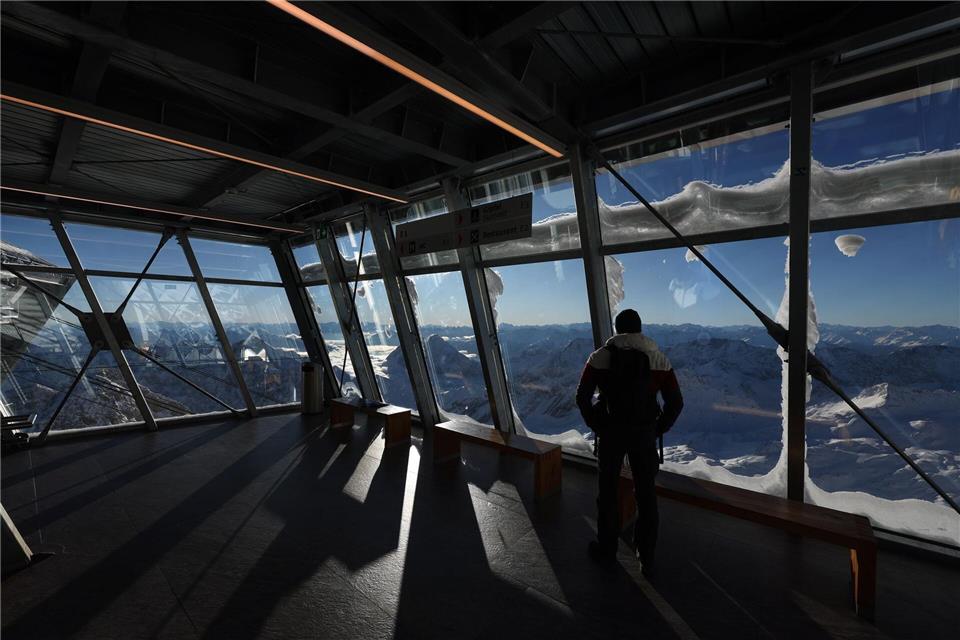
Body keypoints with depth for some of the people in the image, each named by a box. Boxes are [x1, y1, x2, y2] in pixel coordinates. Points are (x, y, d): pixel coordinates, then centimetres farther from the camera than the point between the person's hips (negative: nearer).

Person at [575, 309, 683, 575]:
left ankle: (606, 550, 31)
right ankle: (647, 558, 29)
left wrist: (596, 426, 3)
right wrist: (657, 430, 8)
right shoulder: (658, 358, -2)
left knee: (608, 492, 14)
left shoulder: (601, 357, -7)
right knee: (646, 495, 16)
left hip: (611, 433, -1)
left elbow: (582, 397, -9)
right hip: (644, 434, 2)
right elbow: (675, 402, -2)